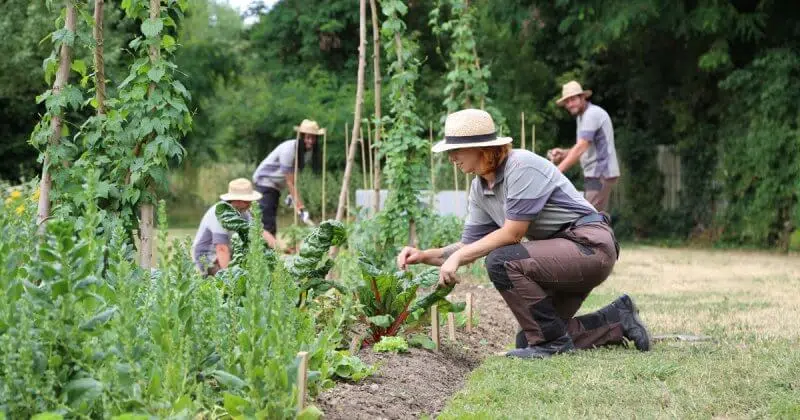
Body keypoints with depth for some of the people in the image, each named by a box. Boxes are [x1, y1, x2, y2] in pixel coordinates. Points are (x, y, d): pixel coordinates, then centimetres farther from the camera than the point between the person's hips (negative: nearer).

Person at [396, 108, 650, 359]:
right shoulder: (479, 188, 6)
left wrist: (458, 256, -19)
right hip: (562, 254, 10)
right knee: (529, 341, 11)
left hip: (589, 244, -10)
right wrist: (424, 256, -3)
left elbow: (512, 233, -22)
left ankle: (552, 341, -15)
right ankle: (617, 321, 19)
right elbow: (471, 245, 11)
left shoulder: (522, 166, -21)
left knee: (501, 262, -28)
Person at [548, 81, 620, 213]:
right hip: (595, 173, 10)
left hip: (601, 173, -10)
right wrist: (563, 153, 2)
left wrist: (557, 171, -24)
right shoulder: (582, 116, 18)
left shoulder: (592, 114, -14)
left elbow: (581, 148, -22)